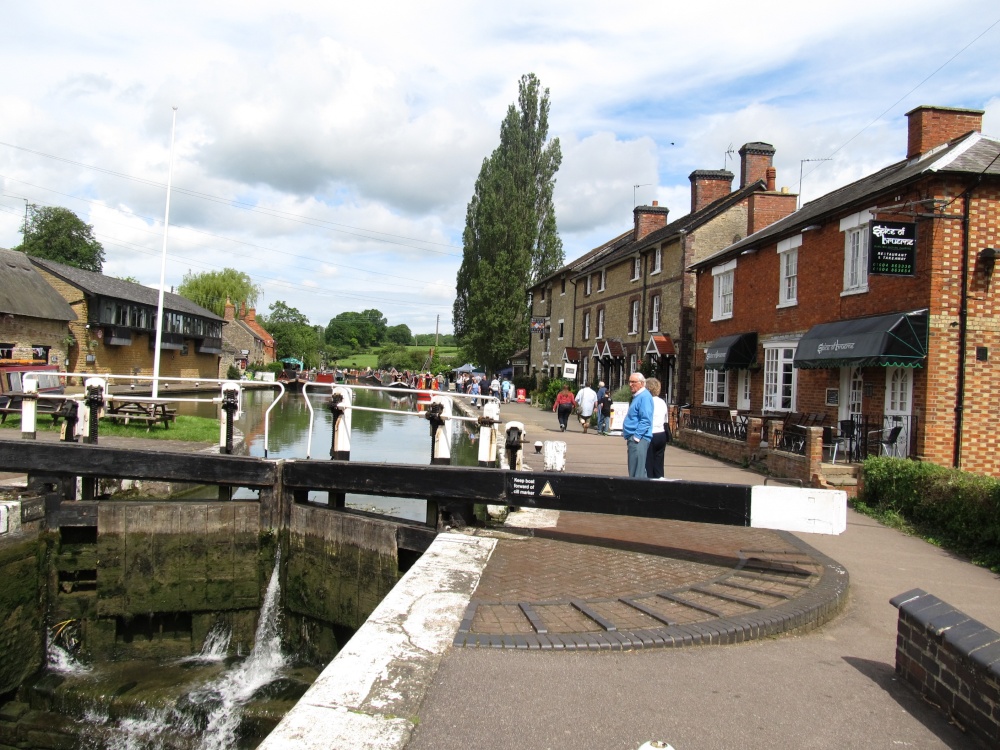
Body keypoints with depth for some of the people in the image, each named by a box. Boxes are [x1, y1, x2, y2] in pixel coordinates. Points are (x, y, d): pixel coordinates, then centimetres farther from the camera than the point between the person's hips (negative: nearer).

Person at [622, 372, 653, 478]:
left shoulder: (644, 397, -13)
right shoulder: (637, 396, 18)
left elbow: (645, 420, -21)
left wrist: (637, 436, -22)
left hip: (638, 439, -11)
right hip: (634, 438, 11)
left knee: (637, 473, -9)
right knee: (633, 470, 15)